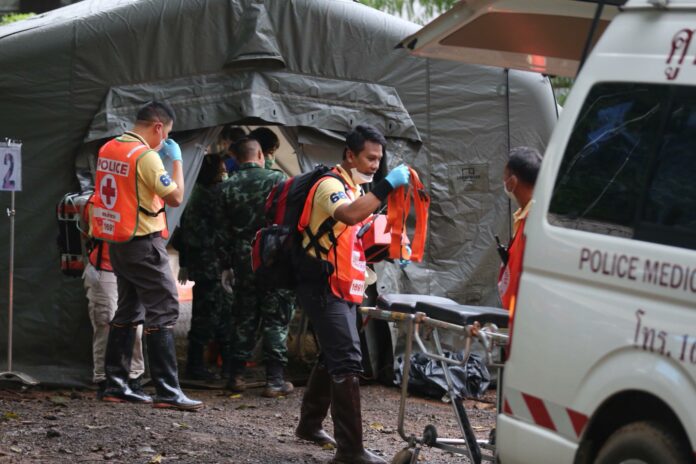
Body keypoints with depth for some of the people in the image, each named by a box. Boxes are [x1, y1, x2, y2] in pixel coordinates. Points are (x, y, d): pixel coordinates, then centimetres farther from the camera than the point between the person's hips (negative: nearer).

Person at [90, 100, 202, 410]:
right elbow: (175, 197, -14)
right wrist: (176, 161, -2)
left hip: (117, 242, 9)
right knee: (163, 312, -7)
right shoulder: (146, 156, -17)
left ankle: (116, 385, 17)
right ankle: (167, 392, -11)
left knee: (128, 311, 16)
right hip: (144, 244, -9)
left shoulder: (108, 149, 8)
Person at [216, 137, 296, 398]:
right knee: (276, 320, 1)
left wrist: (226, 265, 13)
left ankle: (236, 376, 16)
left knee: (243, 319, 13)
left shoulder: (228, 188, 4)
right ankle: (274, 380, 0)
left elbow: (223, 232, 6)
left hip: (243, 260, 3)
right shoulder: (277, 180, -5)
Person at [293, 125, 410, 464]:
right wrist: (387, 185, -35)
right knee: (347, 362, -15)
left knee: (332, 358, 19)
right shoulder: (330, 185, -14)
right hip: (324, 288, -10)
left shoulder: (355, 190, 17)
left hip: (343, 290, 10)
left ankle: (310, 424, 34)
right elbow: (349, 215, -36)